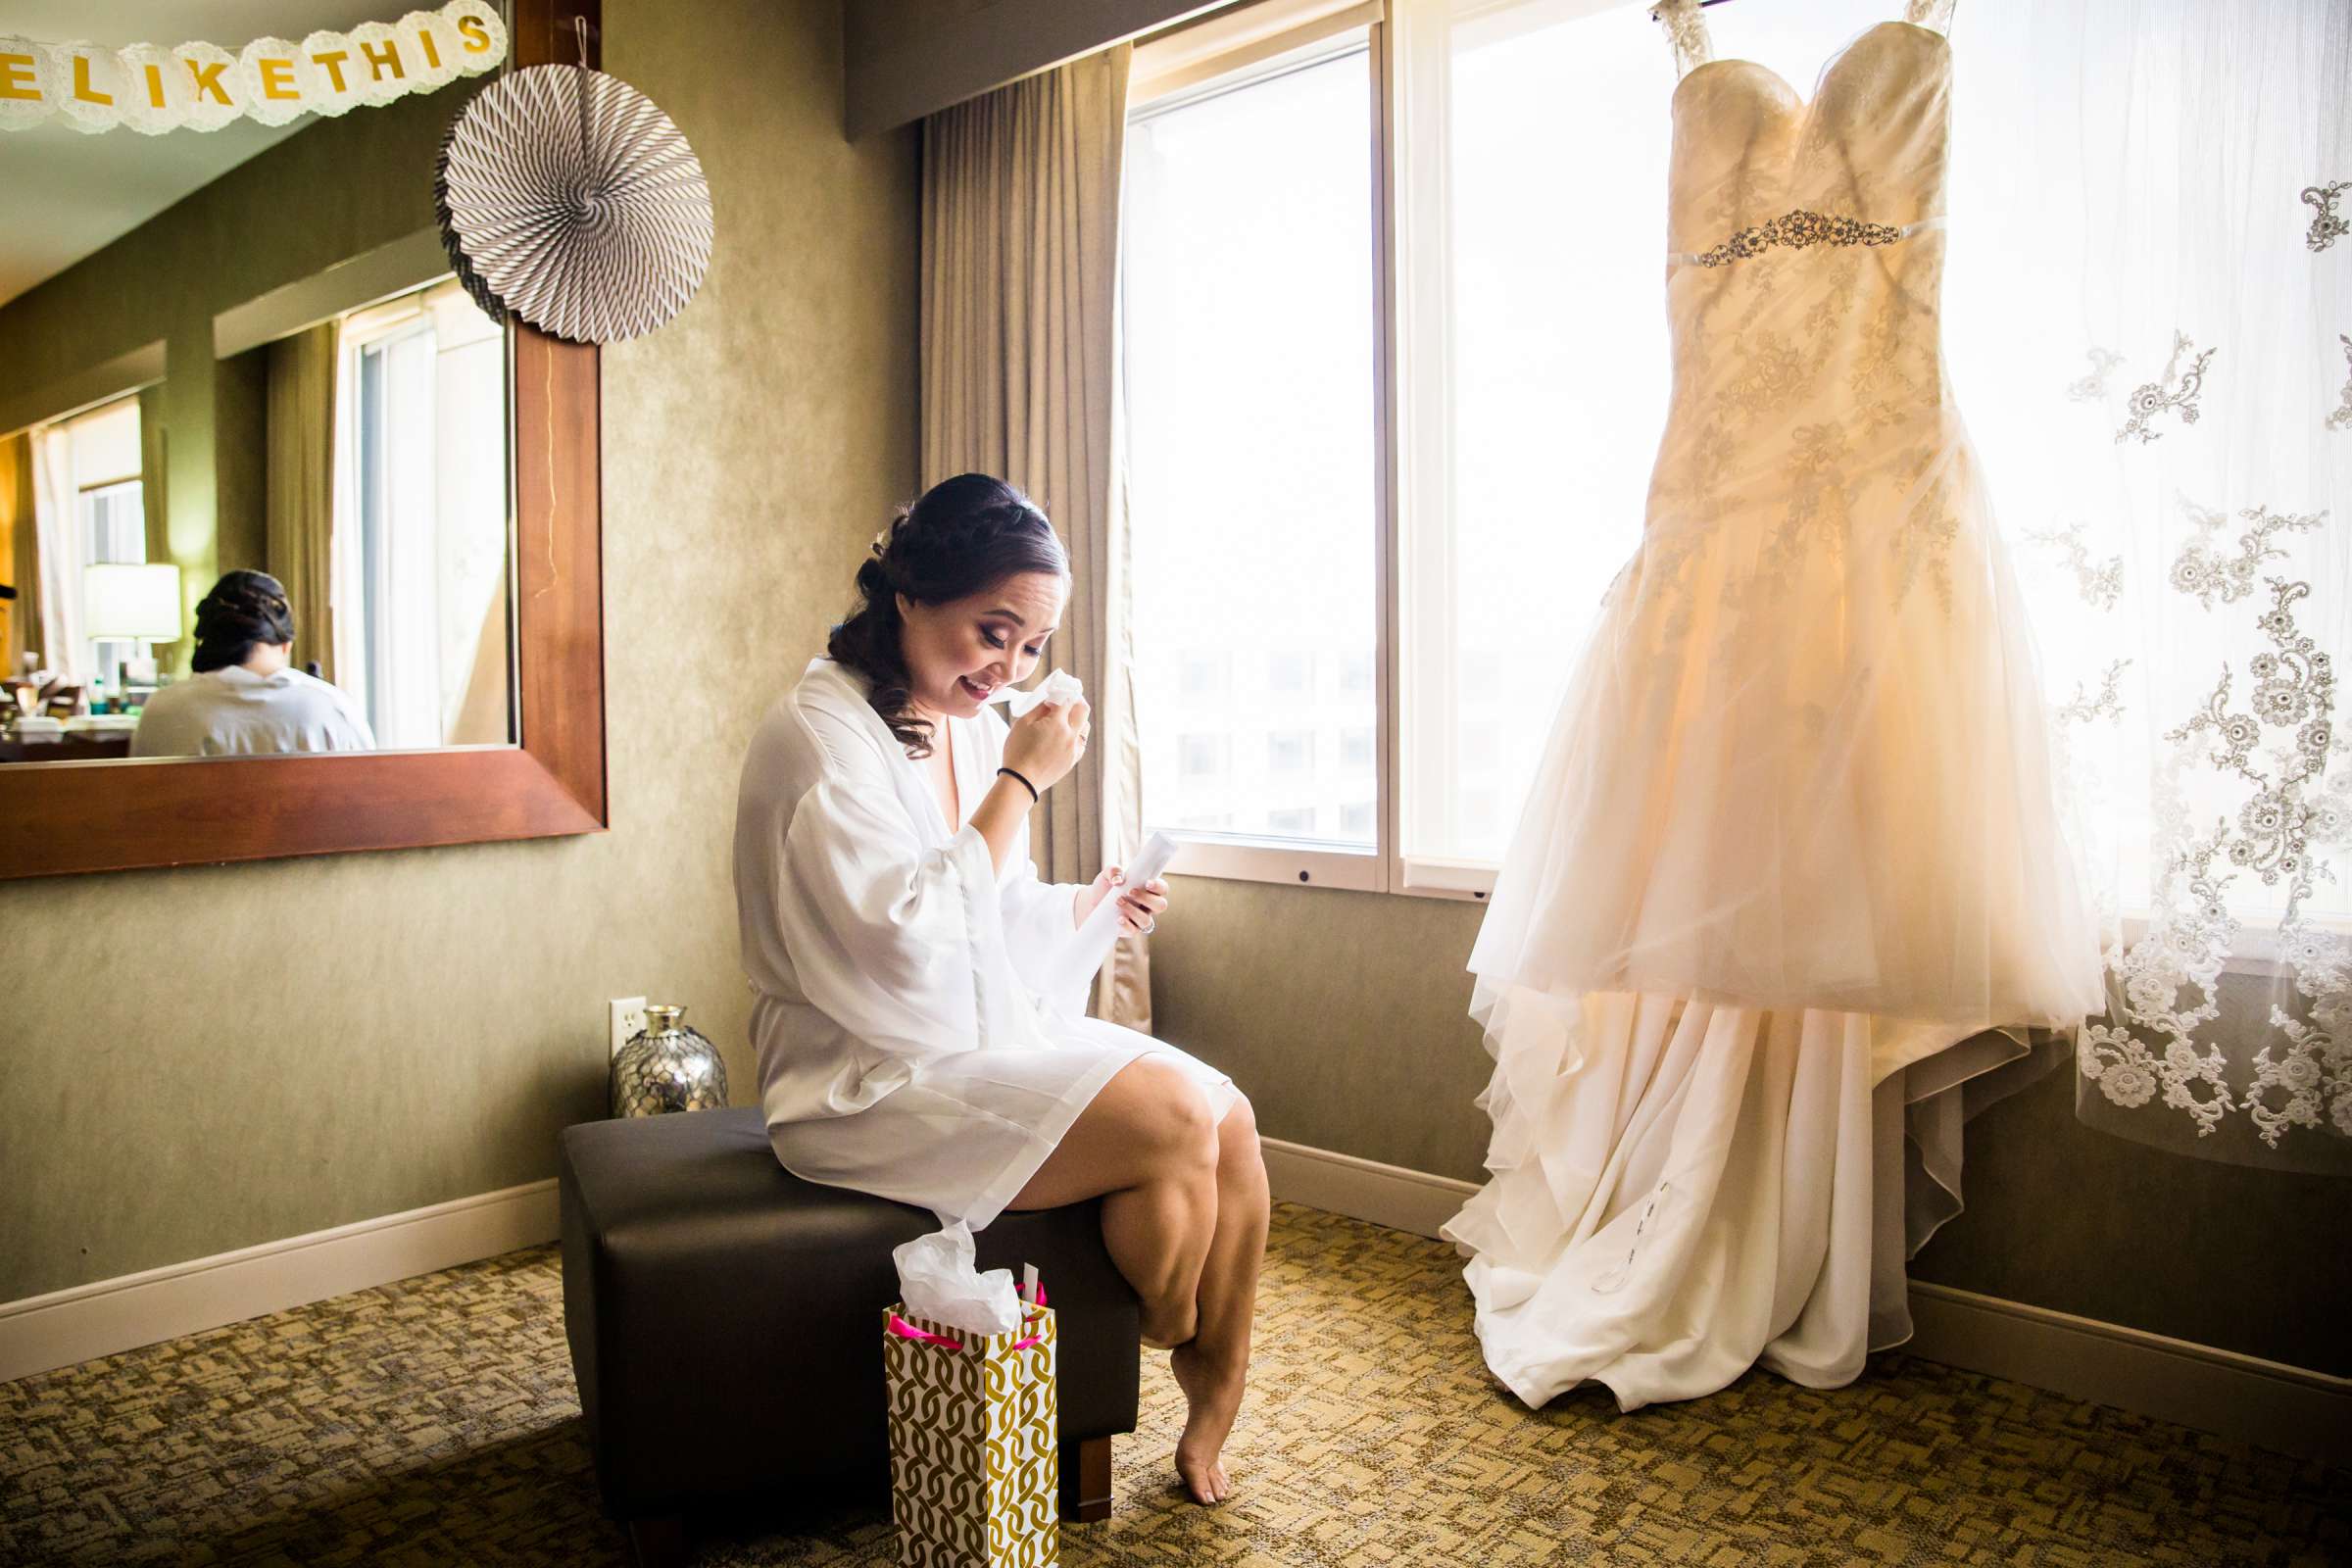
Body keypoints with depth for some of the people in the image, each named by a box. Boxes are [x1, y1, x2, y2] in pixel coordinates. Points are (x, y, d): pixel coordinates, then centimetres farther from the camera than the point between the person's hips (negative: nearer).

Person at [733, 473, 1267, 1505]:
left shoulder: (969, 724, 10)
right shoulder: (820, 732, -16)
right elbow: (908, 944, -25)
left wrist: (1089, 907, 0)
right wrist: (1019, 785, -21)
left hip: (999, 1035, 8)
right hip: (875, 1082, -8)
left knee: (1232, 1119, -10)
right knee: (1174, 1120, -22)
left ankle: (1216, 1407, 3)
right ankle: (1177, 1361, 7)